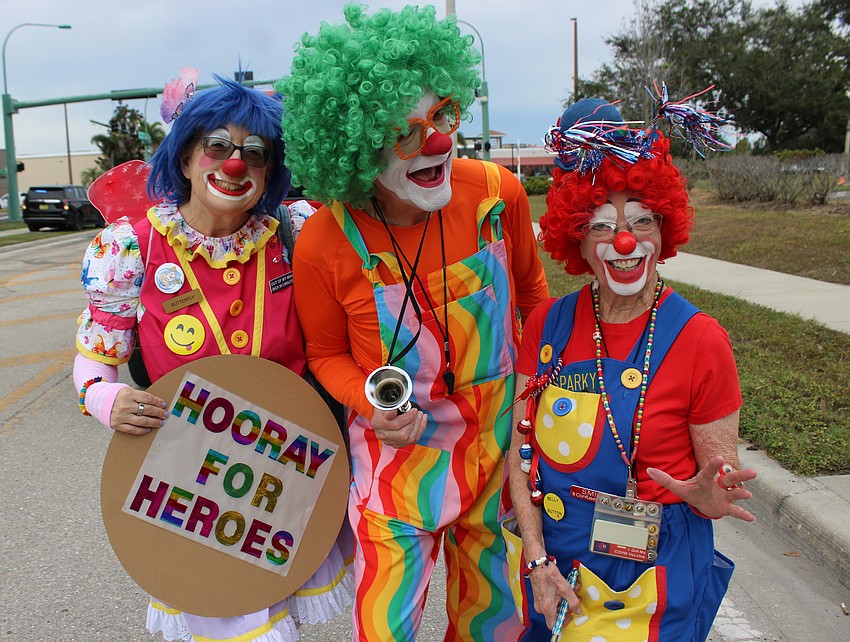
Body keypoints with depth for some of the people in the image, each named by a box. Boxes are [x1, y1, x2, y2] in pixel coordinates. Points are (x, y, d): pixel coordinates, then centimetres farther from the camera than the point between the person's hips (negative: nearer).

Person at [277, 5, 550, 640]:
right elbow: (327, 354, -2)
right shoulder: (323, 246, -20)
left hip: (502, 441, 3)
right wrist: (373, 405, -21)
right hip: (399, 455, -2)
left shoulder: (499, 193, -14)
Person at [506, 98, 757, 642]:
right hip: (550, 565, 4)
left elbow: (724, 486, -8)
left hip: (653, 583, -3)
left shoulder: (699, 340, -15)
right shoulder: (549, 324, -5)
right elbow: (520, 448, -2)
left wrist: (706, 497, -30)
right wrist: (538, 559, -8)